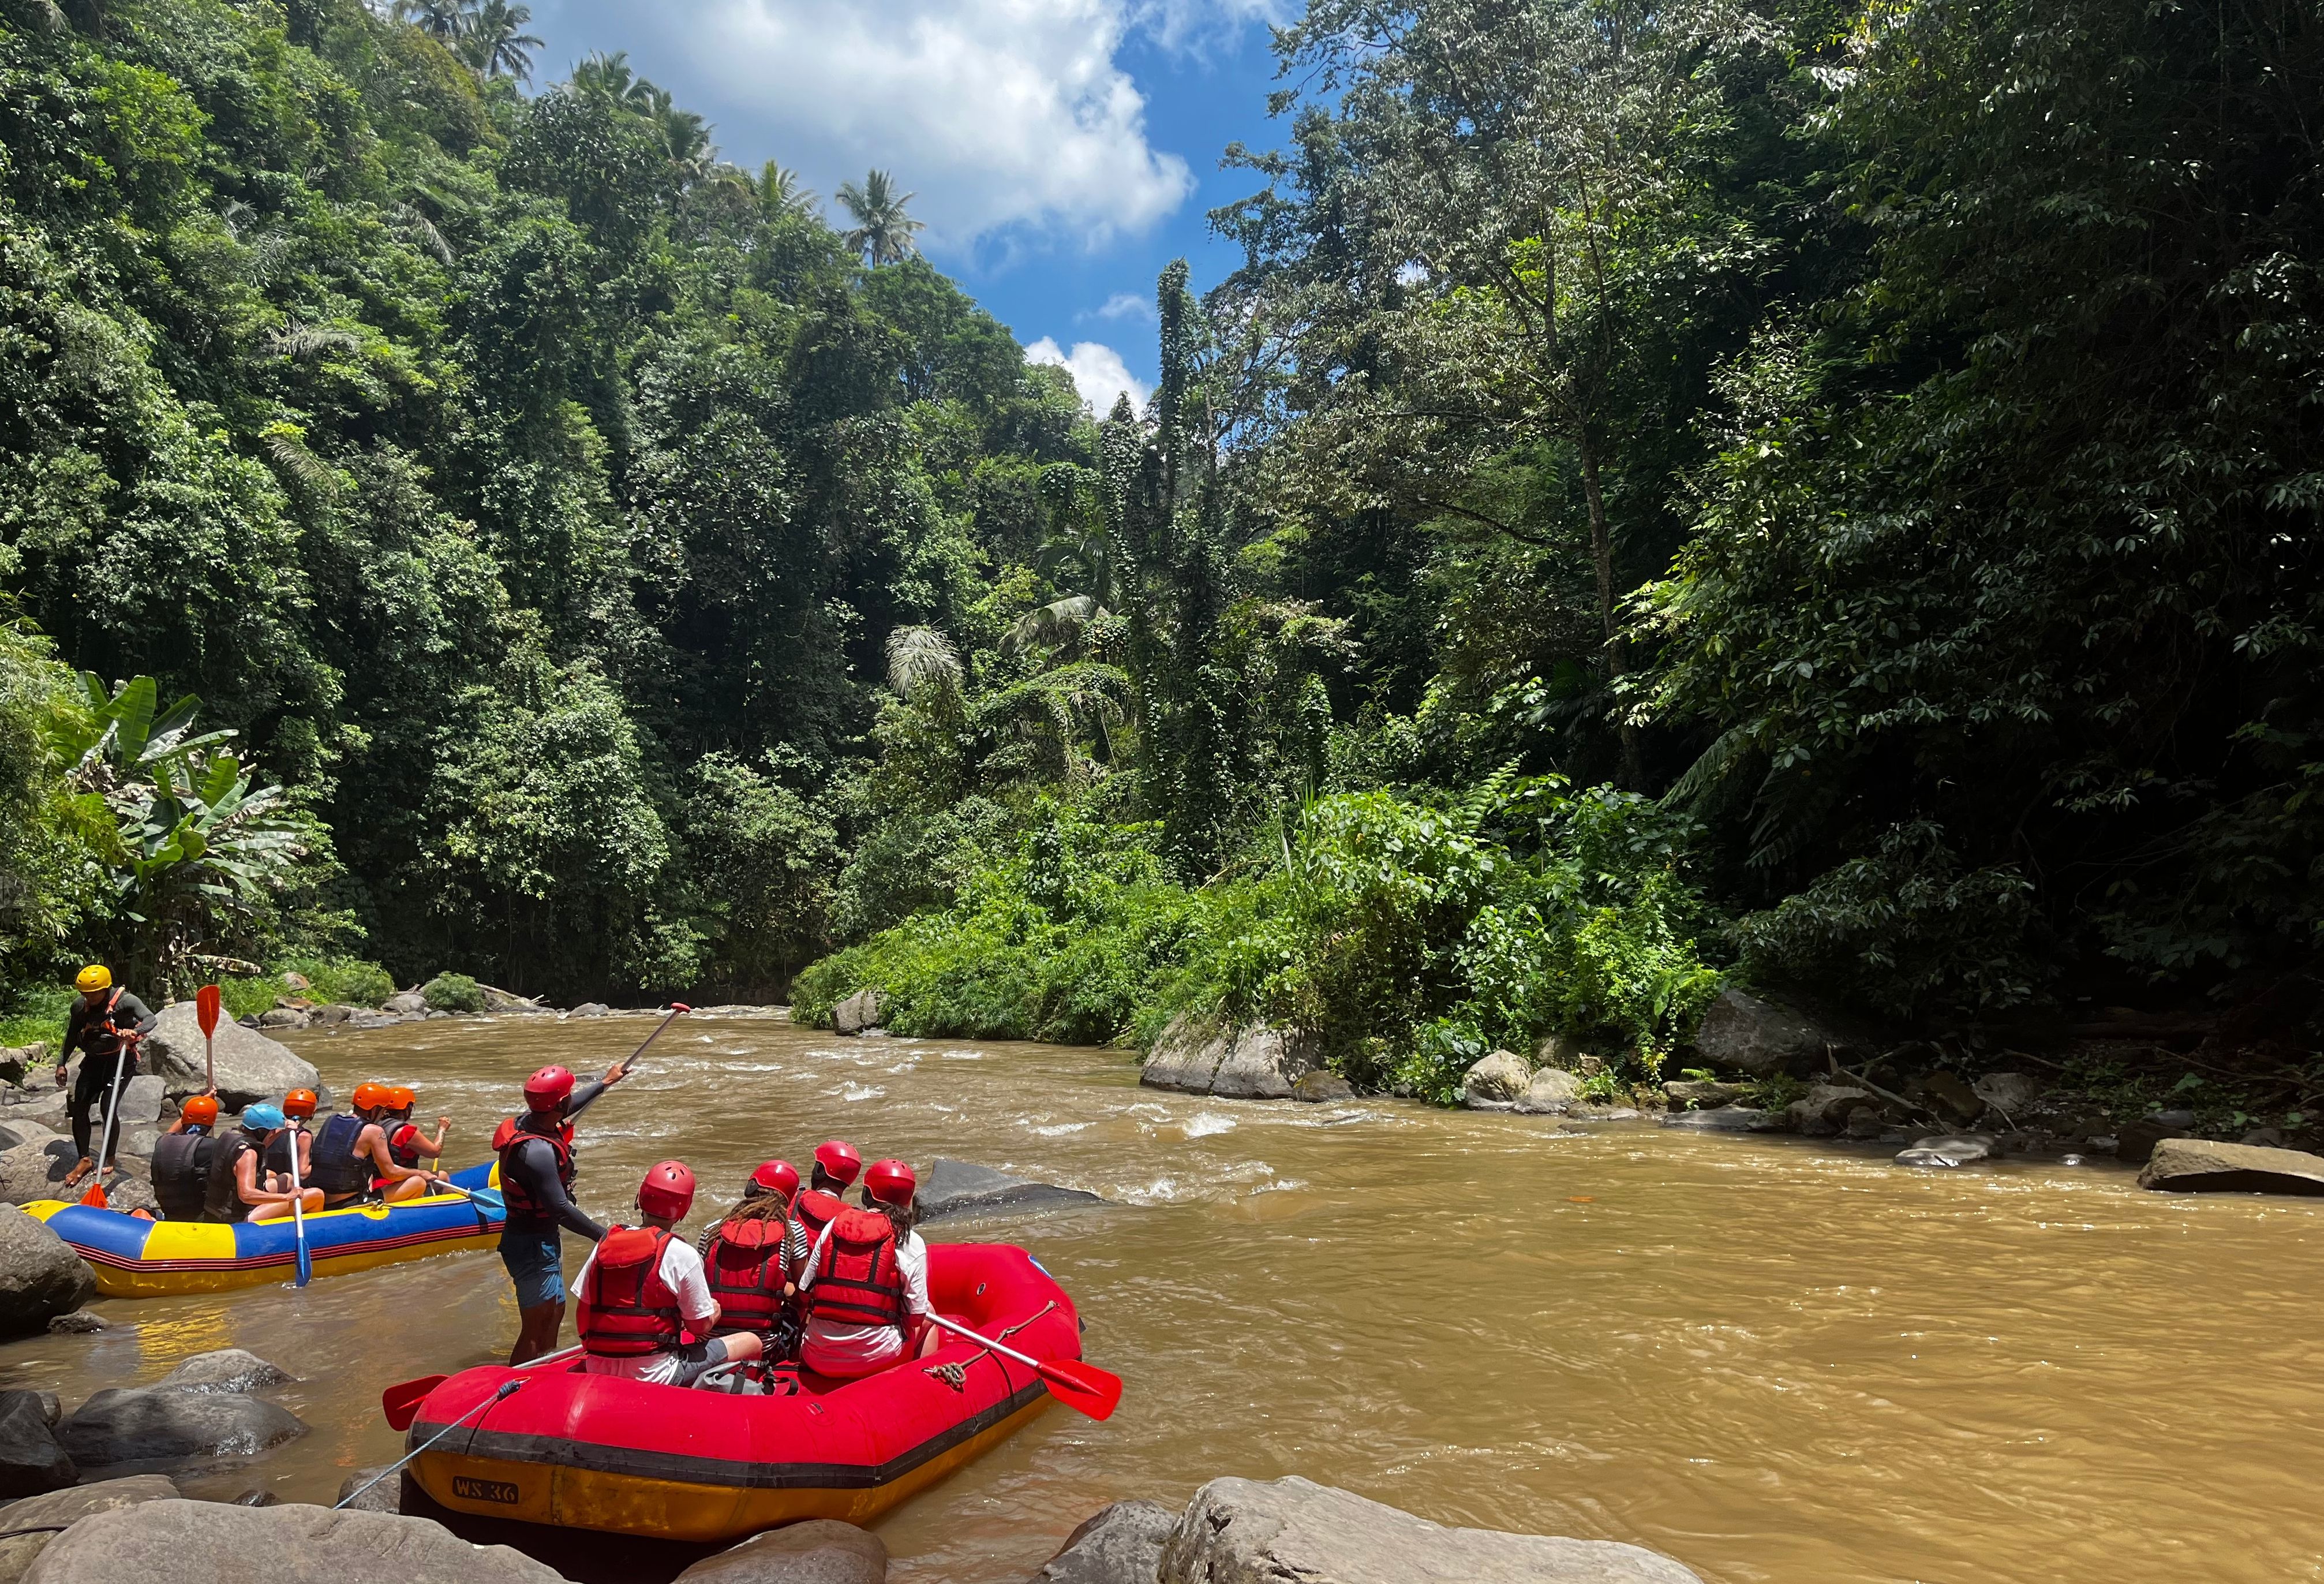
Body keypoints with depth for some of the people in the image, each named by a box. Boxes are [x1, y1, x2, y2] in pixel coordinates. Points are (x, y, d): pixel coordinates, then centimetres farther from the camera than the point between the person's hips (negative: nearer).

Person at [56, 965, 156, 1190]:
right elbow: (72, 1037, 16)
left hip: (121, 1060, -6)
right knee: (79, 1108, -1)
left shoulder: (125, 1001, -15)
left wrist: (135, 1031, -50)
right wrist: (61, 1064, 13)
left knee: (107, 1107, -15)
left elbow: (150, 1019, -30)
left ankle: (110, 1159, 2)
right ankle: (85, 1160, 11)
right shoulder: (80, 1007, 2)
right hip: (94, 1061, 6)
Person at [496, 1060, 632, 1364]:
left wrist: (605, 1082, 36)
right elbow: (560, 1208, -29)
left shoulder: (527, 1121, -1)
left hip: (537, 1238, 10)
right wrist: (603, 1236, -22)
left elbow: (566, 1108, 22)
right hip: (533, 1246, -10)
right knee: (536, 1329, -2)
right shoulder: (538, 1150, -30)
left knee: (554, 1313, 23)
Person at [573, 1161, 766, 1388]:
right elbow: (700, 1326, -6)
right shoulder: (682, 1254, -12)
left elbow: (583, 1315, 6)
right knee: (751, 1342, 6)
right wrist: (715, 1311, 15)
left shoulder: (603, 1244, 3)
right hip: (657, 1376, -7)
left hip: (598, 1372, 7)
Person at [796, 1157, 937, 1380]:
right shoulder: (911, 1242, -5)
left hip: (818, 1362, 4)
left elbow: (804, 1295, 7)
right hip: (875, 1361, -3)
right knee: (929, 1314, 25)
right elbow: (916, 1317, -4)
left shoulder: (834, 1226, 6)